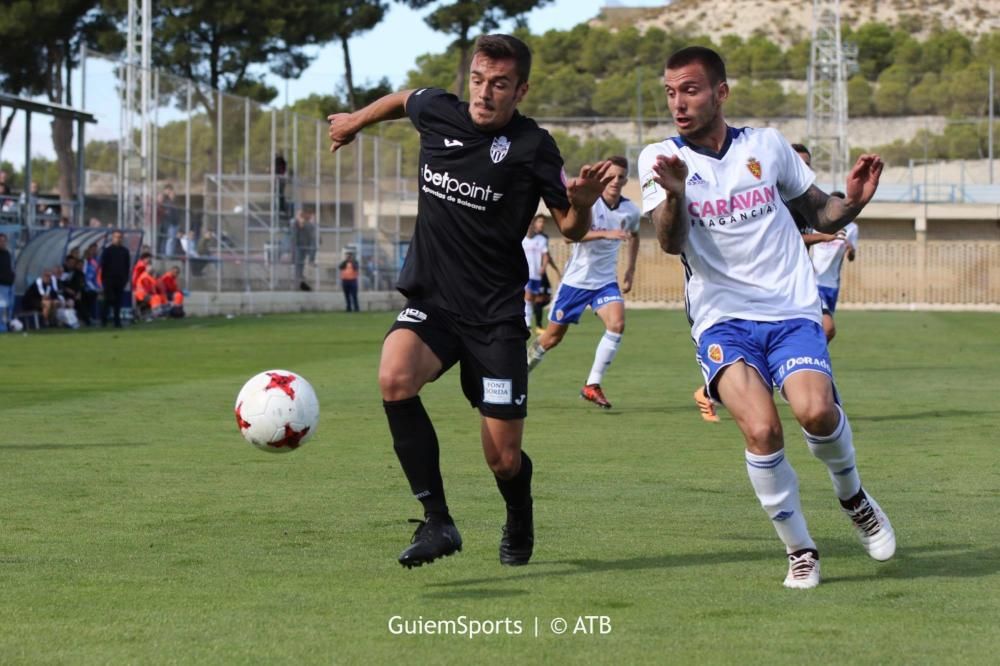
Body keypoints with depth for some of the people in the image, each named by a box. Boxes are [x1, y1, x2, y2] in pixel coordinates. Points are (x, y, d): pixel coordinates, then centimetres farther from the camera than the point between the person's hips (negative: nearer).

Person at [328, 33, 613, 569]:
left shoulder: (531, 147, -11)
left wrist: (582, 203, -25)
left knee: (503, 459, -2)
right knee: (395, 379, -31)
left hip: (495, 316, -2)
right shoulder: (437, 113, -2)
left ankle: (519, 525, 35)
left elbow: (570, 228, -3)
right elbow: (402, 99, 23)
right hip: (431, 302, 2)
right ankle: (437, 521, -22)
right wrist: (355, 121, 39)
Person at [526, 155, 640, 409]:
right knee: (553, 336, 5)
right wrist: (606, 233, -43)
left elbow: (634, 236, 23)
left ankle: (592, 385, -14)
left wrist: (630, 270, 18)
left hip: (605, 281, 3)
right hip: (575, 280, -3)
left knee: (617, 324, -22)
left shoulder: (630, 211, -1)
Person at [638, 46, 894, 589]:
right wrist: (675, 195, -32)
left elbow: (820, 214, 18)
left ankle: (853, 497, 7)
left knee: (815, 410, -26)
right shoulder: (660, 158, 2)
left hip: (791, 311, 1)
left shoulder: (767, 146, 8)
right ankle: (799, 550, -4)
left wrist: (853, 200, -5)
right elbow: (671, 244, -11)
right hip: (722, 320, -1)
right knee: (761, 429, -24)